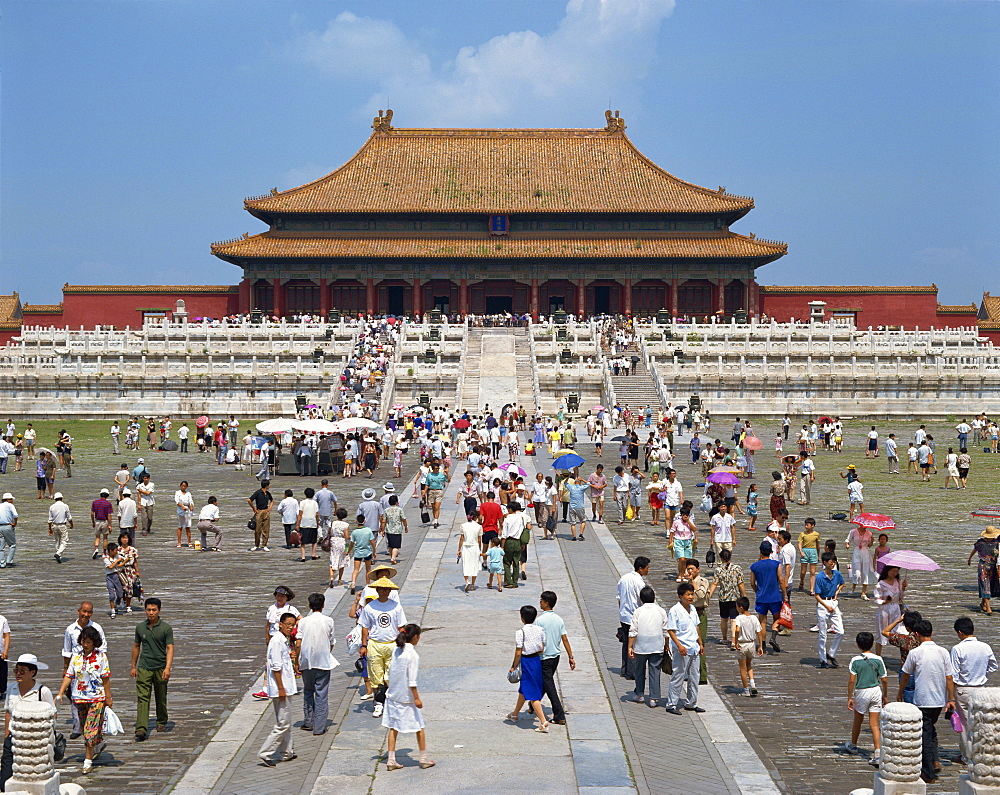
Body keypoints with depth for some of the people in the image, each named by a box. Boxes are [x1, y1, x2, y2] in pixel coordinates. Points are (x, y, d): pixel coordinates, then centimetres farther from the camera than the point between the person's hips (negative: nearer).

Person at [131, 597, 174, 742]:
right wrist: (133, 666, 16)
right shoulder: (140, 628, 6)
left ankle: (161, 722, 33)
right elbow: (136, 647, 16)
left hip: (160, 668, -1)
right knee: (142, 698, -10)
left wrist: (167, 668, -21)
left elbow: (170, 648, -10)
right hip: (144, 668, 1)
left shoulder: (166, 628, -4)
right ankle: (141, 730, -18)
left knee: (161, 698, 12)